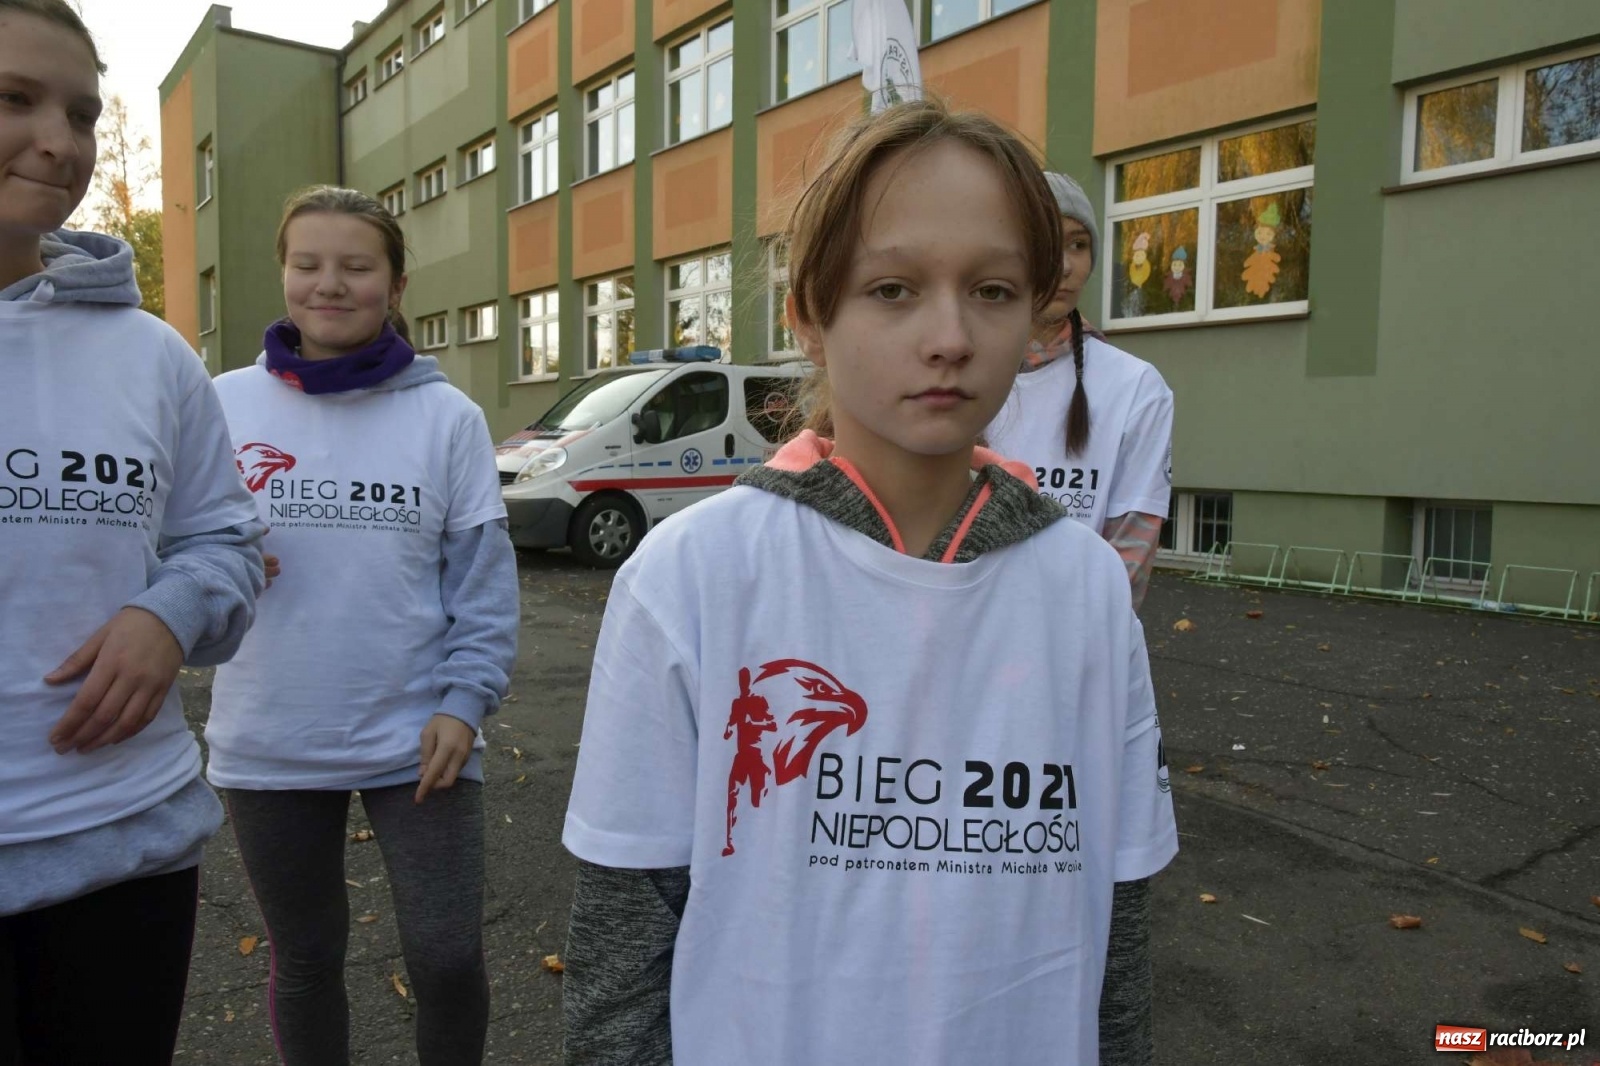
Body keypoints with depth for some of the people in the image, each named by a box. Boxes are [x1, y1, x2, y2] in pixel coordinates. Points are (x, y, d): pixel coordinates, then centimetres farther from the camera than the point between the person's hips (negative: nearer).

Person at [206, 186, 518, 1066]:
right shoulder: (225, 404, 1)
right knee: (304, 961, 19)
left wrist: (465, 699, -10)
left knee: (447, 958, 2)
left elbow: (483, 573, -2)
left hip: (416, 738, -2)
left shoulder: (447, 416, -3)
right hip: (267, 745, 2)